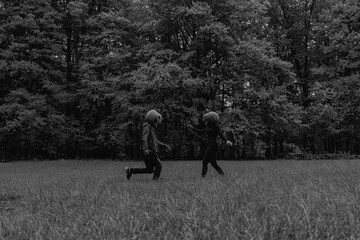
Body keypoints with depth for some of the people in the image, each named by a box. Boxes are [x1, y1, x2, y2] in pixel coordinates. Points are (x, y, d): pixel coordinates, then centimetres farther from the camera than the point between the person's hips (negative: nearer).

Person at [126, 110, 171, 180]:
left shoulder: (152, 127, 21)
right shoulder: (147, 126, -9)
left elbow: (155, 141, 28)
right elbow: (144, 138, -23)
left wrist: (164, 146, 24)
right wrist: (145, 149, -35)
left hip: (150, 151, 10)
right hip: (149, 151, -10)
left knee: (150, 170, 11)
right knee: (158, 166, -5)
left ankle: (130, 170, 14)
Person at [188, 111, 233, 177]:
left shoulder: (216, 126, -7)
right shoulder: (208, 127, 16)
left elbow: (221, 134, -17)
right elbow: (200, 131, 23)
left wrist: (227, 141, -32)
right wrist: (192, 128, 16)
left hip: (213, 145, -8)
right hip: (209, 145, 8)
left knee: (205, 161, -10)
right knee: (213, 162, 8)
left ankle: (203, 175, -7)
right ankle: (222, 174, 13)